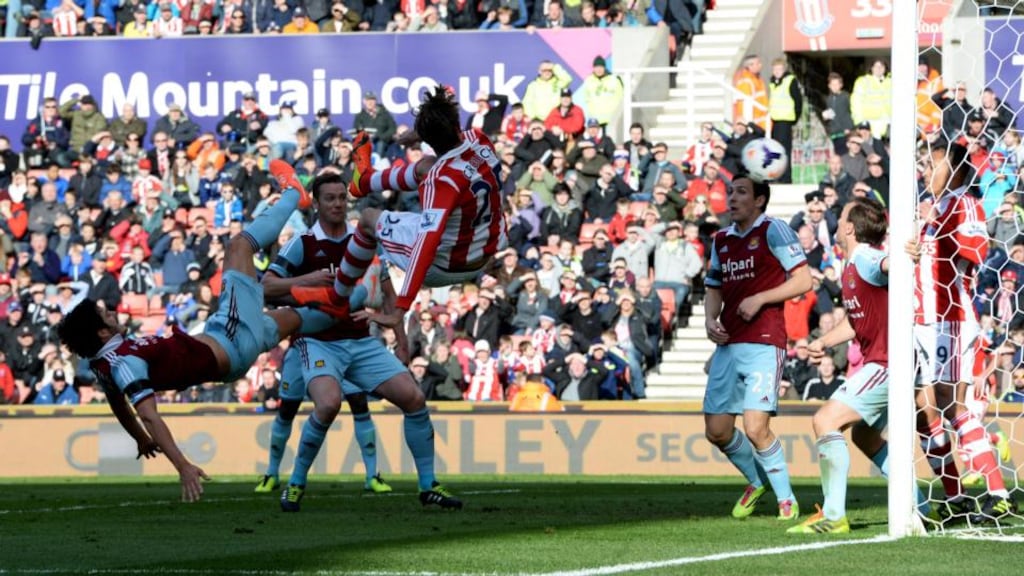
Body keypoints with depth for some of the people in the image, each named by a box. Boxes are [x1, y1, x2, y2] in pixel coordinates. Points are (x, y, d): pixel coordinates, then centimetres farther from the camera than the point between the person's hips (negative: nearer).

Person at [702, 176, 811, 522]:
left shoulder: (772, 231, -4)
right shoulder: (721, 240, 16)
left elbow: (803, 280, -7)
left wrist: (759, 299, -15)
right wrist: (710, 320, 5)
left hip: (763, 343, -7)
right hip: (727, 345, 7)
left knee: (755, 428, -16)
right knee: (717, 431, 4)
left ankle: (786, 499, 2)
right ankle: (757, 481, 29)